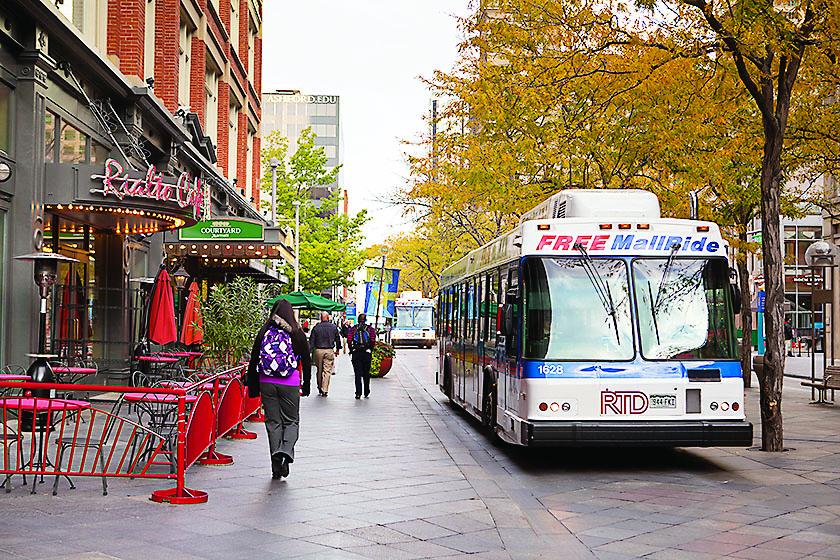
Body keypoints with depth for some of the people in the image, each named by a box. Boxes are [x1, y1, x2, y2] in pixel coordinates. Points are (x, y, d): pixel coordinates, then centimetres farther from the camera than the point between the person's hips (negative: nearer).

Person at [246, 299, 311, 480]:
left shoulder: (264, 333, 3)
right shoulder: (297, 334, -1)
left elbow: (254, 361, 5)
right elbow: (306, 361, 5)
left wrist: (253, 387, 13)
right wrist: (305, 386, 16)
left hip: (267, 383, 2)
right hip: (290, 384, -2)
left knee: (273, 422, 8)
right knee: (291, 420, 10)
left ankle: (276, 465, 7)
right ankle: (286, 450, -17)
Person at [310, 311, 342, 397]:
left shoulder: (316, 327, -1)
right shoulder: (333, 327, 1)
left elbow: (311, 341, -1)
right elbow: (338, 339, 10)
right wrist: (338, 349, 23)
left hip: (318, 350, 1)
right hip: (329, 351, -1)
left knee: (319, 370, 14)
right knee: (327, 371, 0)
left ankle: (320, 388, 24)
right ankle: (324, 390, -7)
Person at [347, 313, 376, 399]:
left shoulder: (353, 329, 4)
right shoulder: (370, 329, 2)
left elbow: (349, 340, -5)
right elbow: (373, 341, -7)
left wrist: (351, 350, 5)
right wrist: (371, 350, 6)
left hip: (356, 353, 0)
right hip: (367, 353, 0)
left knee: (357, 374, 1)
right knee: (366, 374, 12)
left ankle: (358, 393, -8)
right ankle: (366, 393, 20)